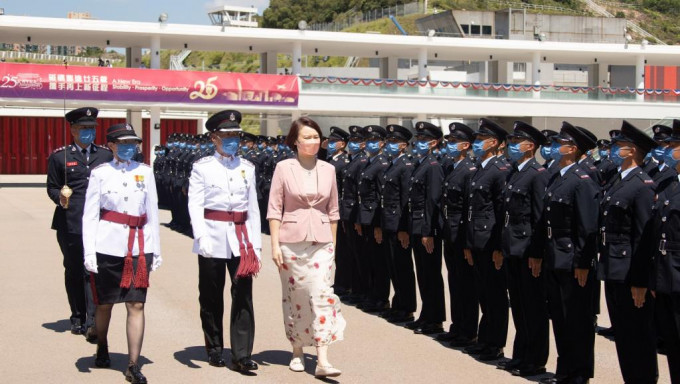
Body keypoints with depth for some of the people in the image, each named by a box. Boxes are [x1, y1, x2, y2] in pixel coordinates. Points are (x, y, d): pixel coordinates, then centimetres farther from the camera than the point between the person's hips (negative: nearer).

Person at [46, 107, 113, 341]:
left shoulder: (106, 155, 13)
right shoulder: (59, 156, 7)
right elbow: (52, 187, 9)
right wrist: (60, 198, -12)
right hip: (70, 223, 0)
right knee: (73, 271, 9)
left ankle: (92, 322, -11)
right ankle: (78, 319, 22)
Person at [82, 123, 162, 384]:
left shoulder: (145, 172, 8)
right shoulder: (100, 173, 3)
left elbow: (152, 213, 10)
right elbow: (90, 214, 0)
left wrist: (156, 250, 8)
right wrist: (89, 252, -7)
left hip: (138, 249, 1)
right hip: (108, 246, -1)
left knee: (136, 305, -5)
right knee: (105, 304, 12)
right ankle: (102, 349, 37)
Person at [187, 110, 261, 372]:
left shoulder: (247, 168, 11)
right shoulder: (202, 167, 1)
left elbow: (253, 207, 11)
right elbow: (195, 205, -6)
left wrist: (256, 243, 6)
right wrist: (201, 237, -20)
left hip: (241, 238, 2)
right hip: (214, 238, -2)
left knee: (243, 296, -5)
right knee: (211, 297, 7)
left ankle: (242, 355, -3)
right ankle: (214, 349, 22)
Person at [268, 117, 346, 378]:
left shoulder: (328, 170, 6)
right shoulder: (284, 168, -2)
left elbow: (332, 211, 12)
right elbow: (274, 209, -2)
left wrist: (333, 245, 12)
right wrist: (275, 245, -7)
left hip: (321, 241, 1)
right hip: (291, 241, -1)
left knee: (322, 294, -8)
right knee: (294, 296, 8)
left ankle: (322, 361, -10)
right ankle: (297, 352, 24)